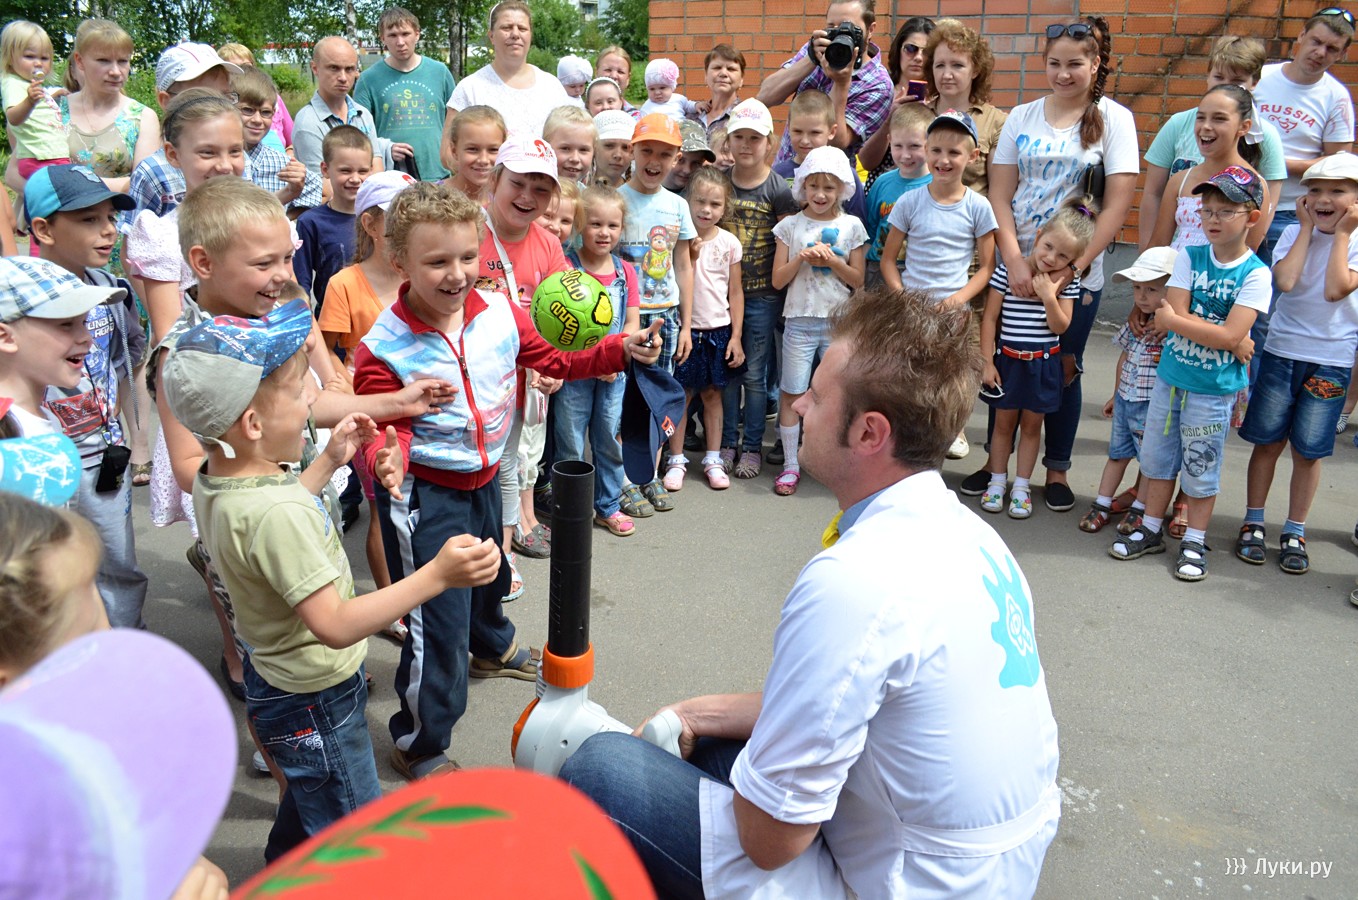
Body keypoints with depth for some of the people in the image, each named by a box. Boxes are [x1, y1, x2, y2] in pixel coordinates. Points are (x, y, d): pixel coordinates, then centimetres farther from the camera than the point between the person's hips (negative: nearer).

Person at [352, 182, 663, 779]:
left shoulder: (500, 314, -9)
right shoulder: (384, 348, -23)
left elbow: (553, 360, 4)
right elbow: (386, 428, -19)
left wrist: (620, 350, -8)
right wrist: (388, 458, -42)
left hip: (483, 479, 7)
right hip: (424, 494, -6)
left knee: (490, 574, 32)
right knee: (439, 621, -5)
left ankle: (493, 648, 66)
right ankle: (419, 745, 17)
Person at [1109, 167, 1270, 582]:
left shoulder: (1255, 274, -11)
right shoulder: (1188, 257, -2)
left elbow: (1230, 335, -21)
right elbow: (1173, 314, -11)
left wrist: (1174, 320, -16)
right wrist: (1233, 340, -16)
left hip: (1213, 390, -4)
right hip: (1170, 377, 4)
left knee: (1201, 470, 7)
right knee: (1157, 457, 14)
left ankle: (1194, 543, 23)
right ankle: (1151, 530, 30)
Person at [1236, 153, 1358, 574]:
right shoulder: (1295, 234, 0)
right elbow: (1285, 281, -19)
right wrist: (1307, 228, -10)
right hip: (1281, 352, 1)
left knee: (1308, 451, 6)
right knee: (1267, 441, 6)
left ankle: (1294, 532, 19)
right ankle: (1253, 523, 19)